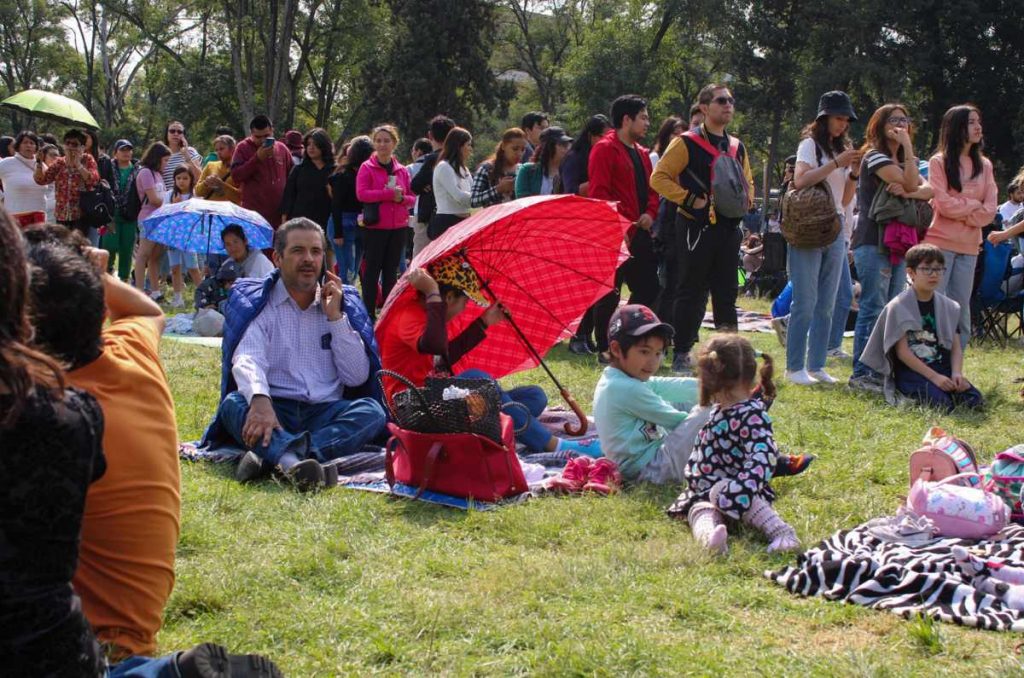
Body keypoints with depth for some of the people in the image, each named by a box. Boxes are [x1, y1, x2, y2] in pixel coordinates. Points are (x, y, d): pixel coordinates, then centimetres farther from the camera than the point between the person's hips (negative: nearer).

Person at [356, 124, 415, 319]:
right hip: (375, 227, -4)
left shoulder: (402, 170, 11)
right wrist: (389, 194, -17)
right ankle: (369, 312, 1)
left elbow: (412, 198, 12)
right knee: (372, 269, -3)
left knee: (391, 270, 9)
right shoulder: (367, 168, -1)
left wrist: (402, 198, -11)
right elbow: (361, 194, -13)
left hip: (398, 227, 4)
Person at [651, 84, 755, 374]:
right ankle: (681, 354, 6)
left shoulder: (737, 147, 14)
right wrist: (689, 199, -16)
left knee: (726, 292, 9)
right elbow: (659, 178, -10)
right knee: (691, 292, -1)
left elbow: (748, 182, 27)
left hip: (728, 228, 6)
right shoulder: (687, 143, -6)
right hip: (696, 227, -6)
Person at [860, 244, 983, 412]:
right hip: (911, 372, -5)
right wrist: (934, 377, -17)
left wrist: (957, 373, -14)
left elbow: (956, 346, 7)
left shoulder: (950, 308, 13)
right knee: (942, 404, -30)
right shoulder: (898, 307, -3)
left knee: (974, 400, -20)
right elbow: (902, 351, -9)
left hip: (943, 368, 5)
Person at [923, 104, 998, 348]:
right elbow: (944, 204, -13)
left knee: (961, 309, 7)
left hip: (969, 246, 5)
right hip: (940, 243, -4)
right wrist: (973, 205, -3)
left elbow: (989, 211, 2)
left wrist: (960, 212, -10)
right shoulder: (939, 162, -2)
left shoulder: (984, 165, 11)